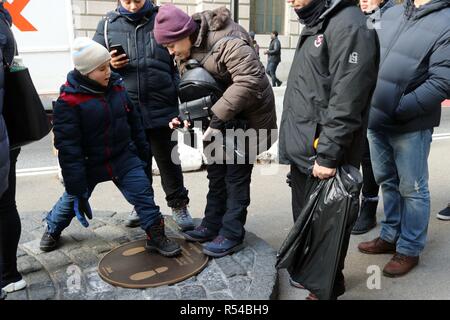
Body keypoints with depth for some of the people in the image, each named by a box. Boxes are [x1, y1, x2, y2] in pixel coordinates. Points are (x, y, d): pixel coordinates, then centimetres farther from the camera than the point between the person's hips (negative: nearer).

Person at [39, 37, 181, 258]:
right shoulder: (68, 101, -20)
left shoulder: (116, 86, -4)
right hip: (89, 164, -3)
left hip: (124, 157, 3)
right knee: (72, 200, 17)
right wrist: (76, 187, -19)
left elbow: (134, 119, 9)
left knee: (143, 193, -3)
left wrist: (143, 151, 14)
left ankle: (156, 235, 11)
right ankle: (52, 229, 46)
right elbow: (68, 148, -20)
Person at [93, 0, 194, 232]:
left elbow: (179, 61, 3)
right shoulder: (107, 25, 7)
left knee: (168, 160, 7)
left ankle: (178, 205, 23)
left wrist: (180, 95, -7)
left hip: (162, 108, -2)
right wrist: (109, 65, -10)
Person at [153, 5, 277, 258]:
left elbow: (250, 80, -36)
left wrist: (218, 116, -36)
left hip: (246, 116, -8)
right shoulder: (187, 50, 1)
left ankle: (232, 234, 9)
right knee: (216, 172, 14)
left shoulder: (226, 41, -28)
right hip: (220, 116, 9)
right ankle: (212, 225, 27)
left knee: (236, 175, -3)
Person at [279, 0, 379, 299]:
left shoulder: (348, 26, -16)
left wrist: (327, 155, -23)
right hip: (303, 152, 9)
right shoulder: (315, 25, 16)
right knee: (305, 219, 21)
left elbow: (346, 103, -22)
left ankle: (328, 287, 25)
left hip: (322, 157, -9)